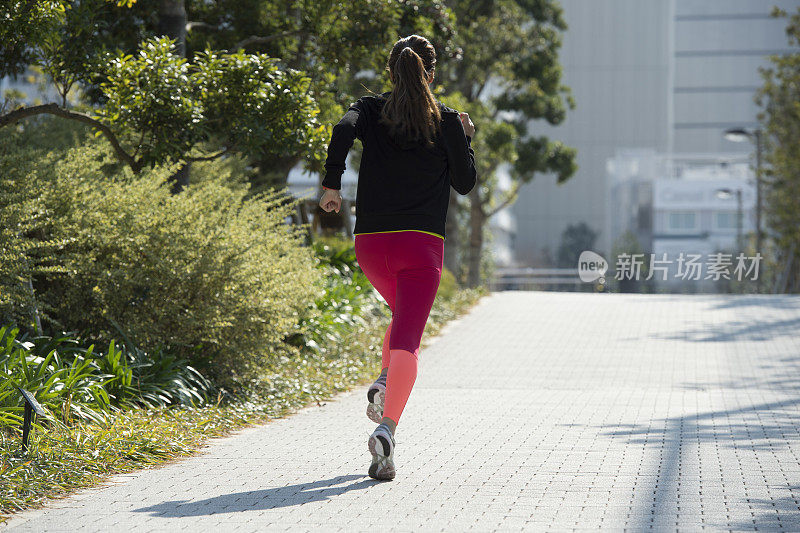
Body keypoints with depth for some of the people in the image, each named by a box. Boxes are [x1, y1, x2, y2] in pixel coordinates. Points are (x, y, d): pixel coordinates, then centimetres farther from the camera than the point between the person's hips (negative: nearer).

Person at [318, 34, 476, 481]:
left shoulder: (371, 110, 7)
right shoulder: (447, 121, 4)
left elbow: (344, 130, -16)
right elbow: (465, 183, 10)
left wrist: (332, 185, -11)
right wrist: (466, 139, 23)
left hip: (371, 241, 3)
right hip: (422, 243, -3)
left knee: (405, 314, 30)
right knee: (407, 339, -9)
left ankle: (384, 384, 8)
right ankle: (386, 429, -28)